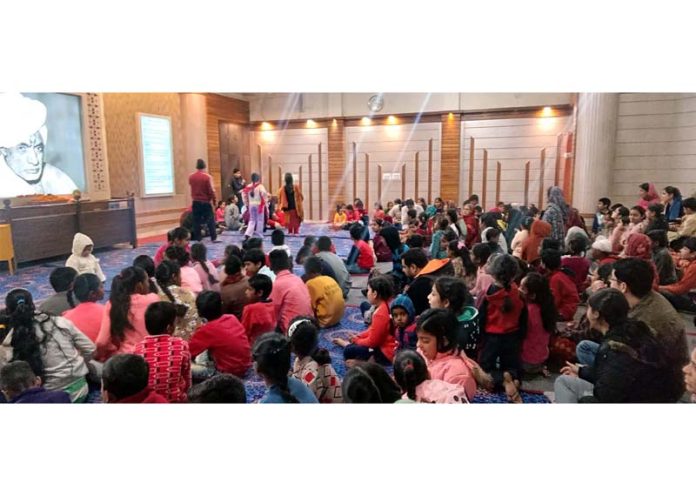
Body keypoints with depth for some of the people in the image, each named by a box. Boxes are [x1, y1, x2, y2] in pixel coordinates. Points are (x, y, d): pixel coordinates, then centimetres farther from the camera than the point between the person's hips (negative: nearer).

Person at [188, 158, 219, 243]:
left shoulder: (191, 177, 2)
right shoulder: (207, 177, -12)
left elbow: (192, 188, 13)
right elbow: (211, 191, -10)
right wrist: (214, 201, 0)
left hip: (195, 202, 4)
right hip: (206, 202, -4)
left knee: (196, 221, 7)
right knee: (210, 220, 3)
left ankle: (197, 239, 9)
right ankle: (214, 238, 1)